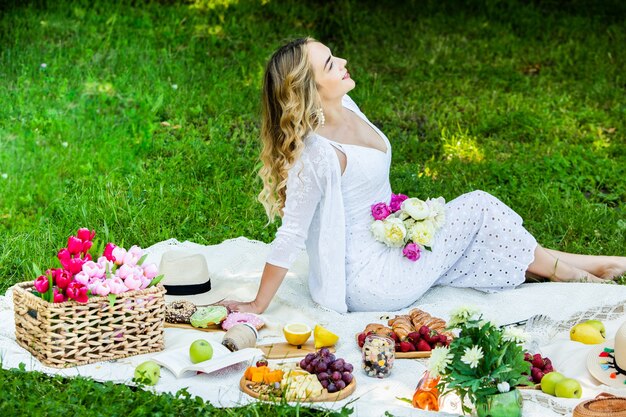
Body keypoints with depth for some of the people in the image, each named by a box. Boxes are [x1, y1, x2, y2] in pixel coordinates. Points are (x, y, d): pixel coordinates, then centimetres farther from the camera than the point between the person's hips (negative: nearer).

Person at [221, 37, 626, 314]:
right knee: (478, 207, -3)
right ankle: (556, 268, 18)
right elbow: (290, 238, -24)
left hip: (386, 246, 8)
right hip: (371, 281, -8)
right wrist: (257, 307, -17)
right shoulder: (317, 154, -30)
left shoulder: (346, 108, -1)